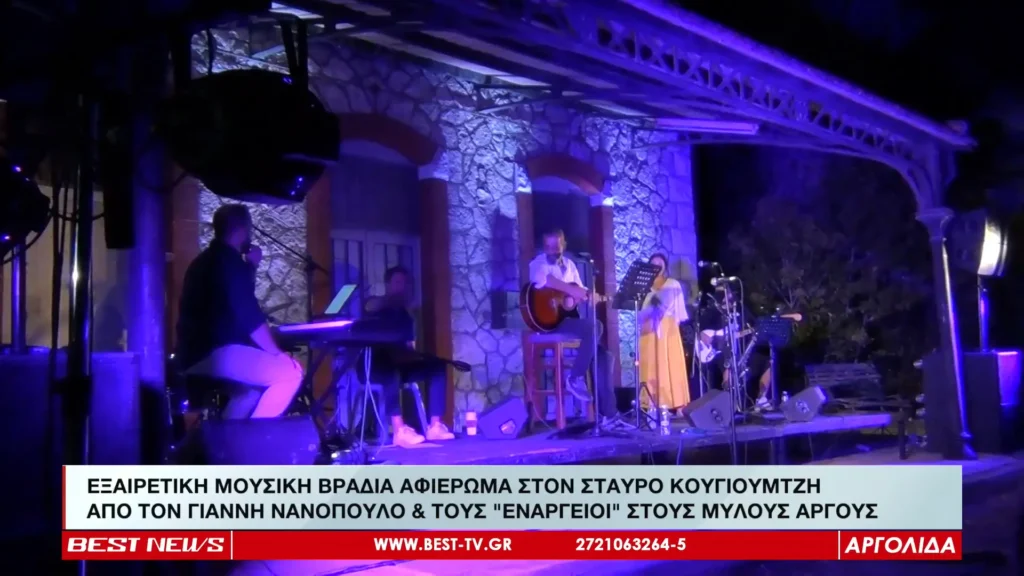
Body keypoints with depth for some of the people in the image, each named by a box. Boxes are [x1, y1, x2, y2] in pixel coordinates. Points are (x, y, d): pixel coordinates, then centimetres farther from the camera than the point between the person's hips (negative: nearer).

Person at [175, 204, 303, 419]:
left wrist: (250, 268, 19)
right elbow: (249, 316, -17)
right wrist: (276, 352, -9)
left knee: (261, 369, 32)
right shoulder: (230, 262, -12)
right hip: (216, 353, -11)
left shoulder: (204, 261, 19)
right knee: (290, 372, -14)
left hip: (196, 354, 11)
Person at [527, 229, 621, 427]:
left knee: (604, 356, -6)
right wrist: (571, 290, -26)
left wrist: (588, 295, -2)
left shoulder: (569, 264, 20)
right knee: (594, 327, -30)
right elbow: (541, 278, -27)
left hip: (570, 317, 8)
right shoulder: (539, 263, -2)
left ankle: (609, 414, -4)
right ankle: (575, 378, -16)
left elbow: (581, 293, 22)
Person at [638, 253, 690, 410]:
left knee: (672, 366, -6)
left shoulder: (673, 284, 14)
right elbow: (639, 311, 5)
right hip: (650, 330, 0)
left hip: (669, 329, 0)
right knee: (652, 366, -5)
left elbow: (679, 309, 8)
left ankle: (676, 405, -7)